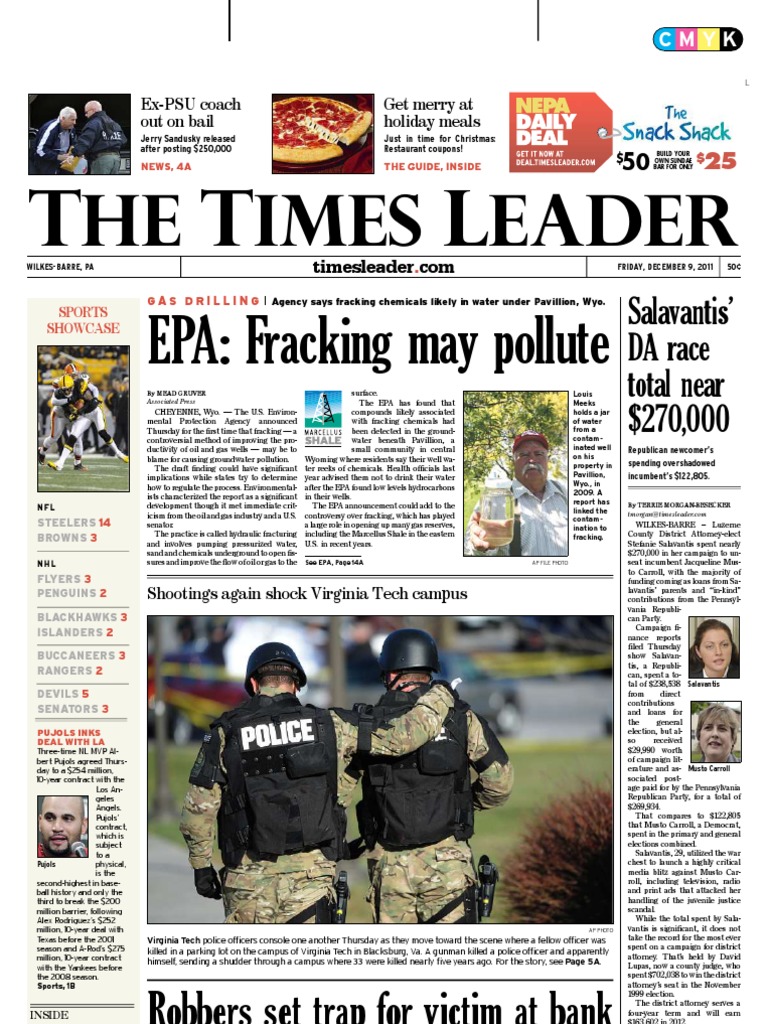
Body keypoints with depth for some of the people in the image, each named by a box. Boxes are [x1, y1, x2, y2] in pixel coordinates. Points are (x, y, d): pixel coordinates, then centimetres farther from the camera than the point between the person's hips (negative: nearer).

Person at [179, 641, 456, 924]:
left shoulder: (225, 734, -1)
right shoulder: (329, 726, -1)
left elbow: (197, 811, -1)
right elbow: (404, 736, 1)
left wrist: (201, 864, 13)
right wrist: (440, 695, 17)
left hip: (248, 880, 0)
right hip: (311, 877, 0)